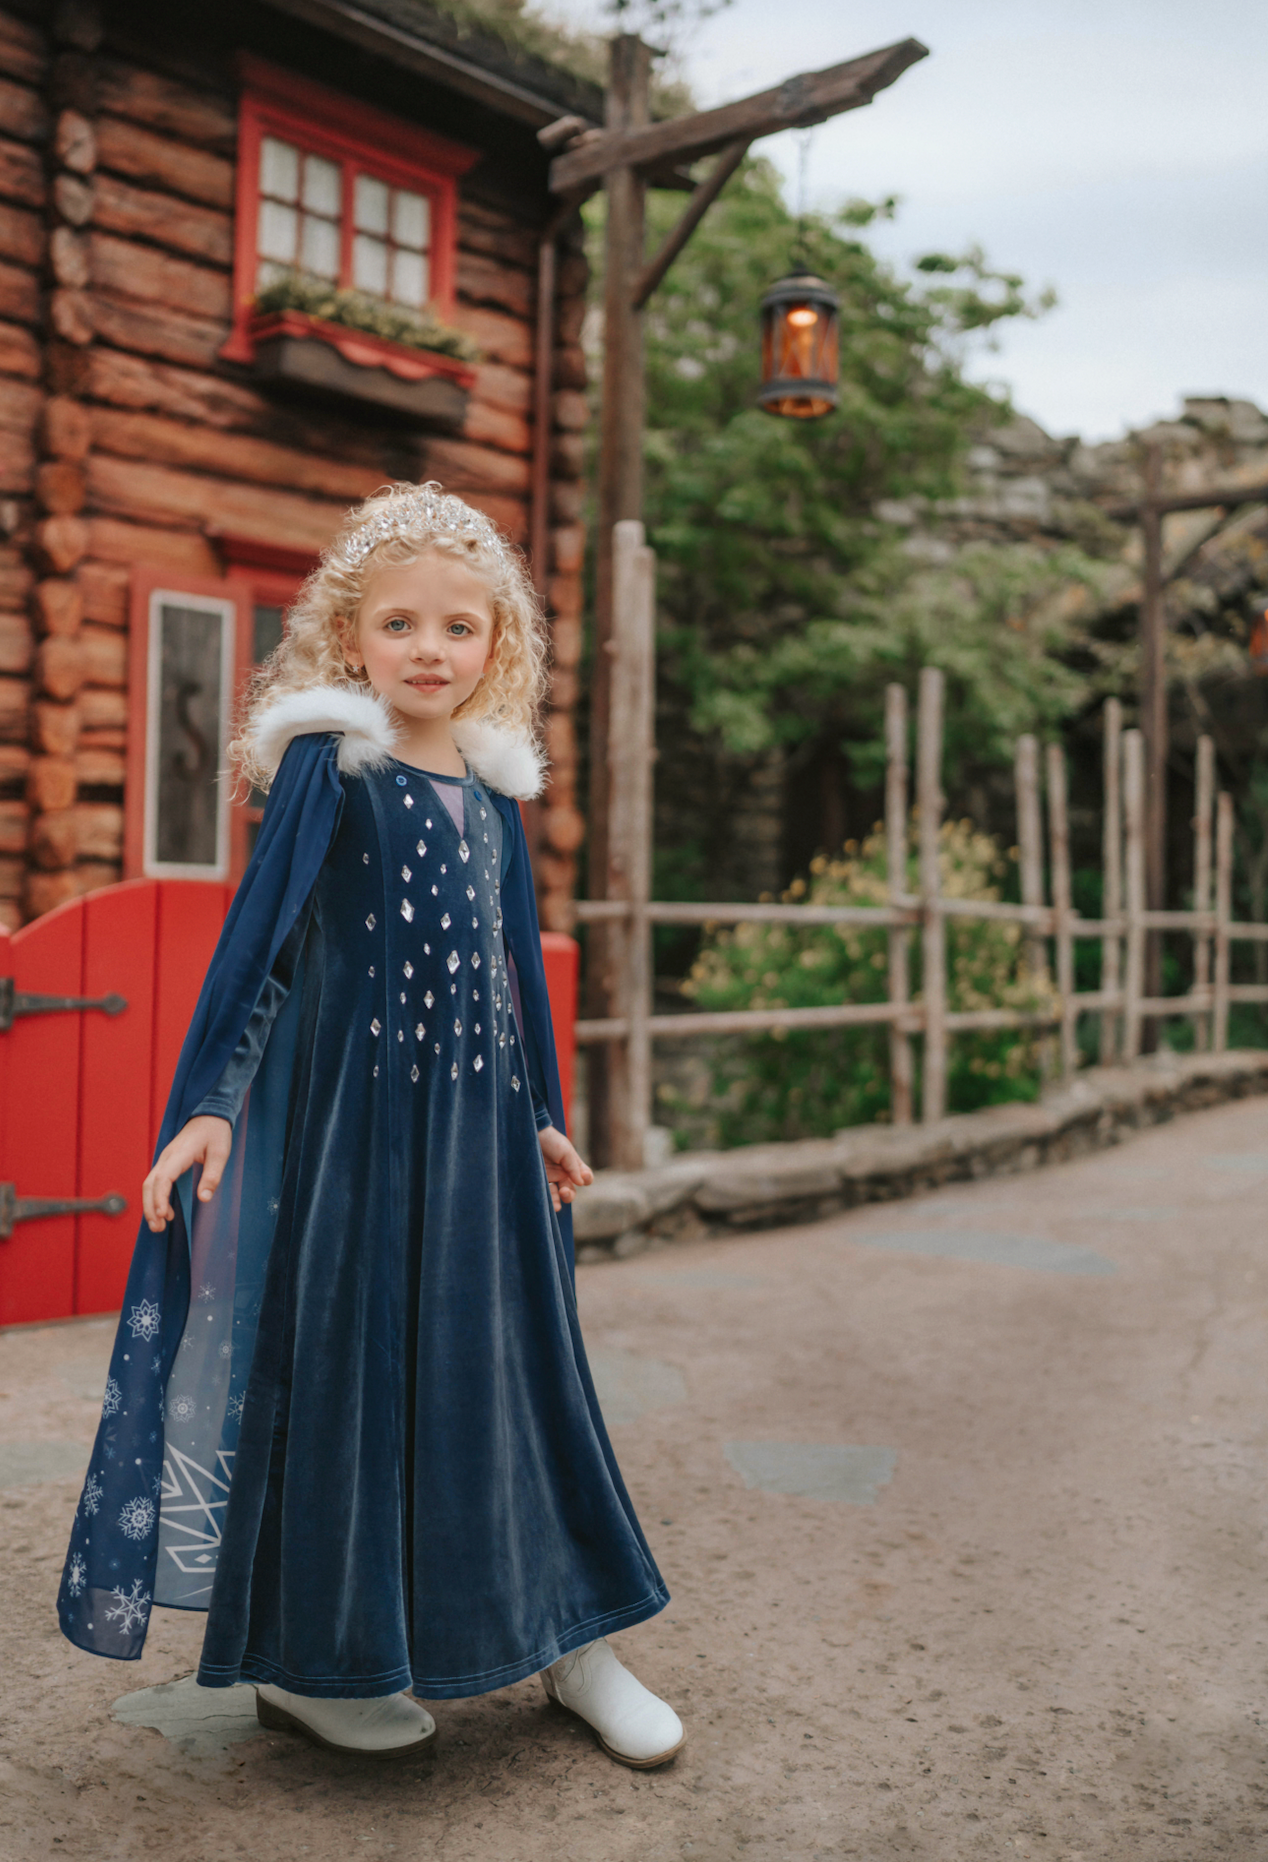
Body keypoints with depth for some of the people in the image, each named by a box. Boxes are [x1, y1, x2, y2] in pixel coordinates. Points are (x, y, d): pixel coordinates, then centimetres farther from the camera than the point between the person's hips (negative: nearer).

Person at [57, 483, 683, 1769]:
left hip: (477, 1119, 5)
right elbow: (256, 934, -10)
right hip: (349, 1107, -5)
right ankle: (303, 1661, 22)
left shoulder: (493, 783, 11)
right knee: (340, 1359, 4)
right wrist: (206, 1102, -16)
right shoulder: (326, 760, -6)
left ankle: (565, 1636, 24)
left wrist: (542, 1116, 19)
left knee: (509, 1359, 10)